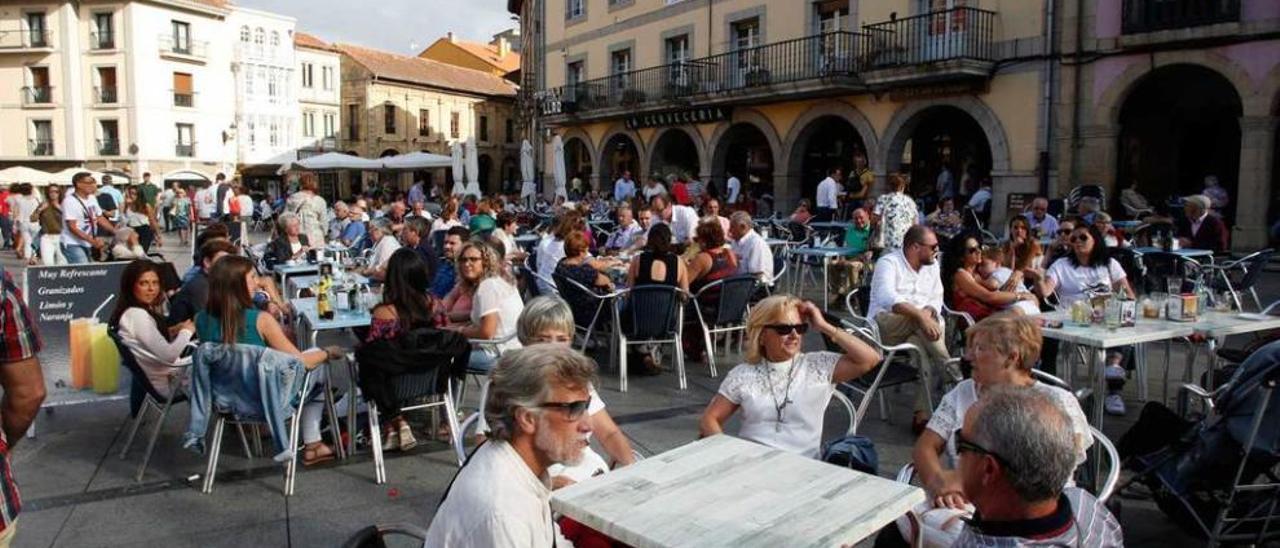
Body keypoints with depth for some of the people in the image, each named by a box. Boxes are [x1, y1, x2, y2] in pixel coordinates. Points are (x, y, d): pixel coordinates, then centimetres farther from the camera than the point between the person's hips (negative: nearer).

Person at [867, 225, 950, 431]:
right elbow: (887, 298, -26)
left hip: (916, 330, 5)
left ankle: (922, 414, -25)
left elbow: (936, 299, 7)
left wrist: (929, 312, -18)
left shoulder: (932, 265, 14)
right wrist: (920, 315, -39)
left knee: (922, 349, -29)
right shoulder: (889, 263, -8)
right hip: (884, 325, -5)